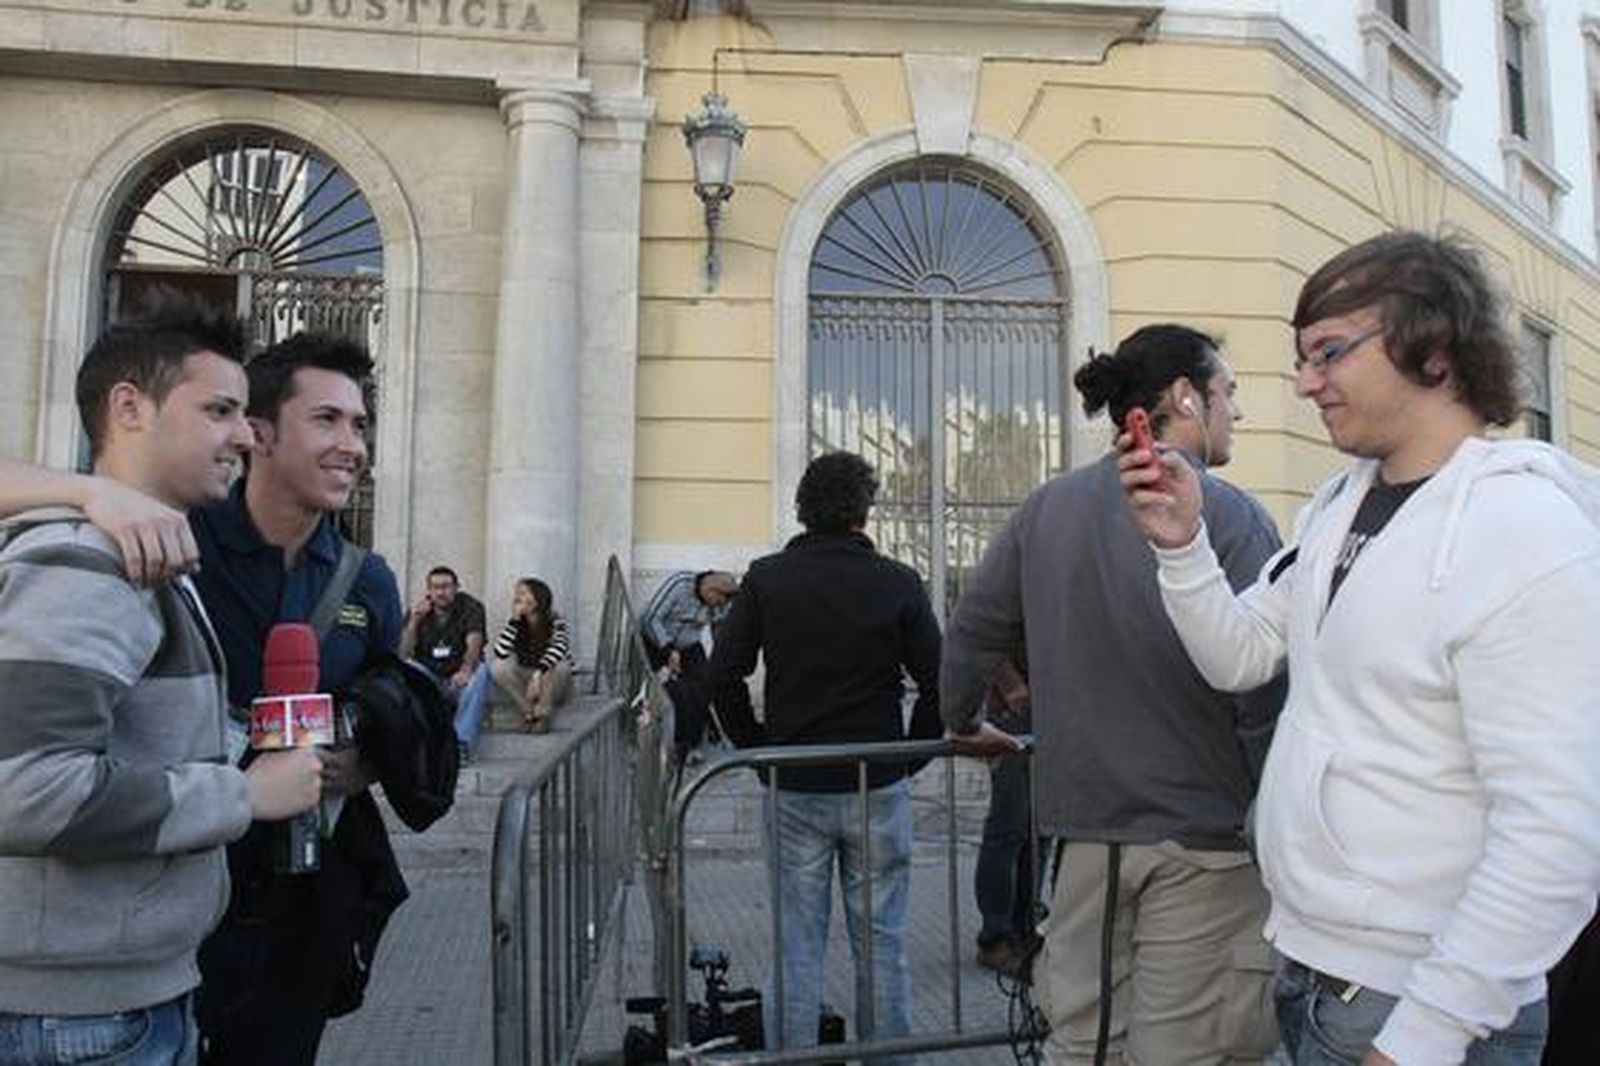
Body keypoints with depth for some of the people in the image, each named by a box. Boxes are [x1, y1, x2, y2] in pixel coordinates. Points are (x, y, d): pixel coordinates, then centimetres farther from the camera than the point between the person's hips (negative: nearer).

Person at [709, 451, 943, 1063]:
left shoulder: (766, 579, -2)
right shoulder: (898, 584, -5)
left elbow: (723, 678, -4)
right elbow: (939, 684, -6)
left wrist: (760, 752, 5)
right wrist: (908, 758, 5)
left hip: (794, 789, 1)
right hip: (879, 787, 0)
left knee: (798, 943, 10)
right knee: (881, 939, 12)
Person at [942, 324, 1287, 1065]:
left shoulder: (1046, 509, 5)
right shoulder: (1229, 515, -11)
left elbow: (972, 629, 11)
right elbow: (1265, 691, -16)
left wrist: (962, 723, 27)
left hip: (1083, 824, 5)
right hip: (1200, 835, -4)